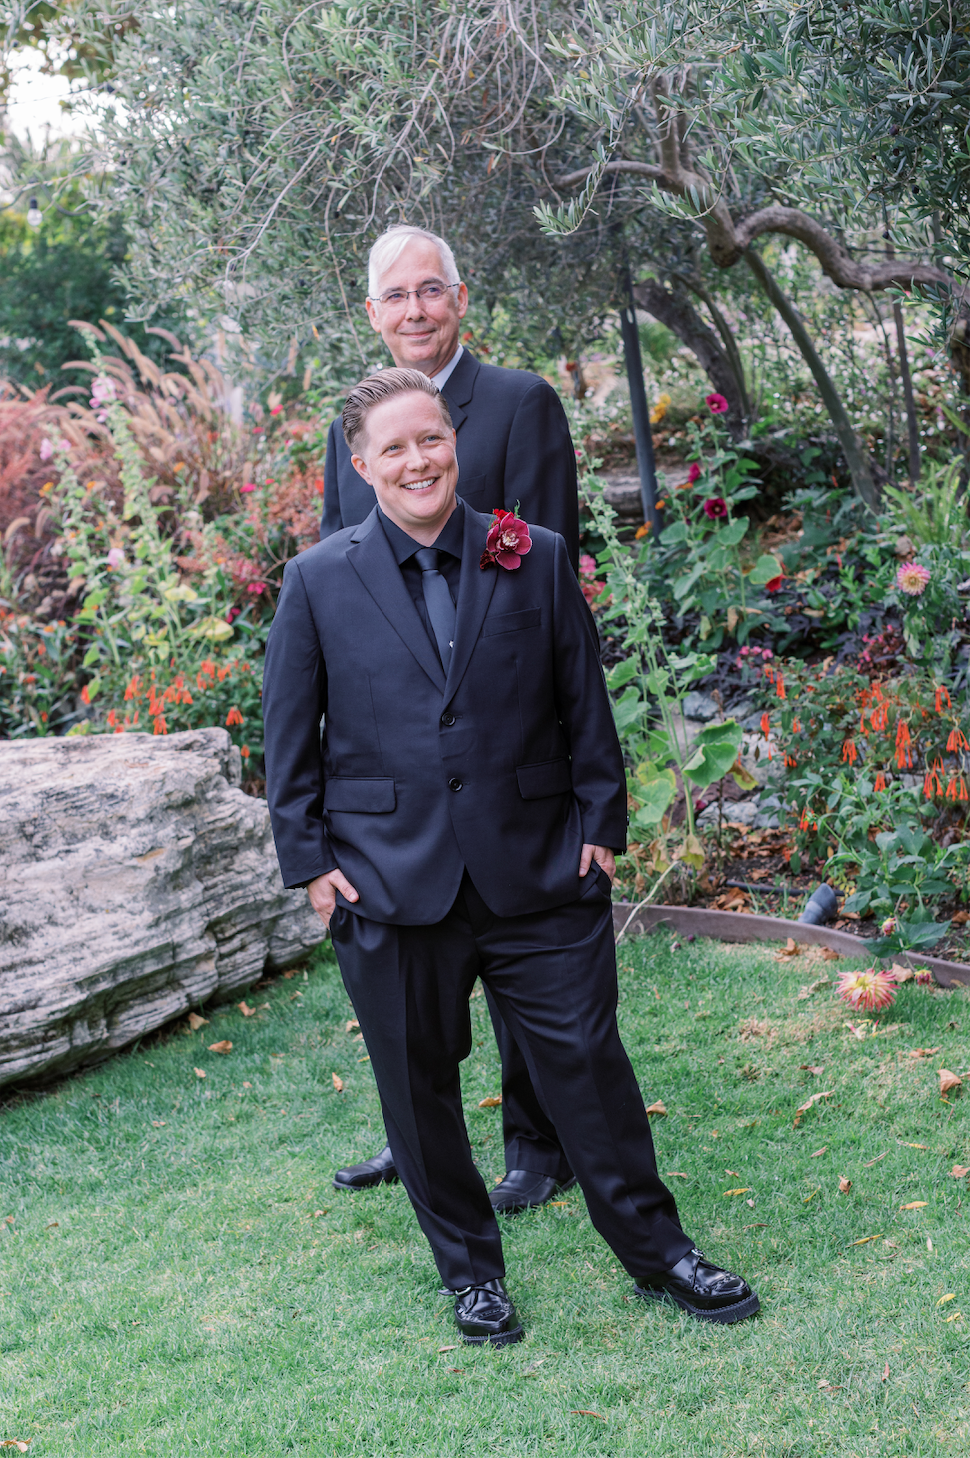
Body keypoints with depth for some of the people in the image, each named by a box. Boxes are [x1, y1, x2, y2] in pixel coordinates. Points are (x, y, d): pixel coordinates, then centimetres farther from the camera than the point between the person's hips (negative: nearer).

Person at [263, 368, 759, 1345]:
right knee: (419, 1088, 10)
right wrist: (308, 860, -1)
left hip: (537, 876, 0)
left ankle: (655, 1252, 23)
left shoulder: (535, 560, 3)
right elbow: (288, 737, 3)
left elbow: (585, 707, 7)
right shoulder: (319, 581, 0)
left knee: (588, 1063, 5)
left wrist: (600, 825, 3)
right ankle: (469, 1271, 29)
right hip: (390, 887, 0)